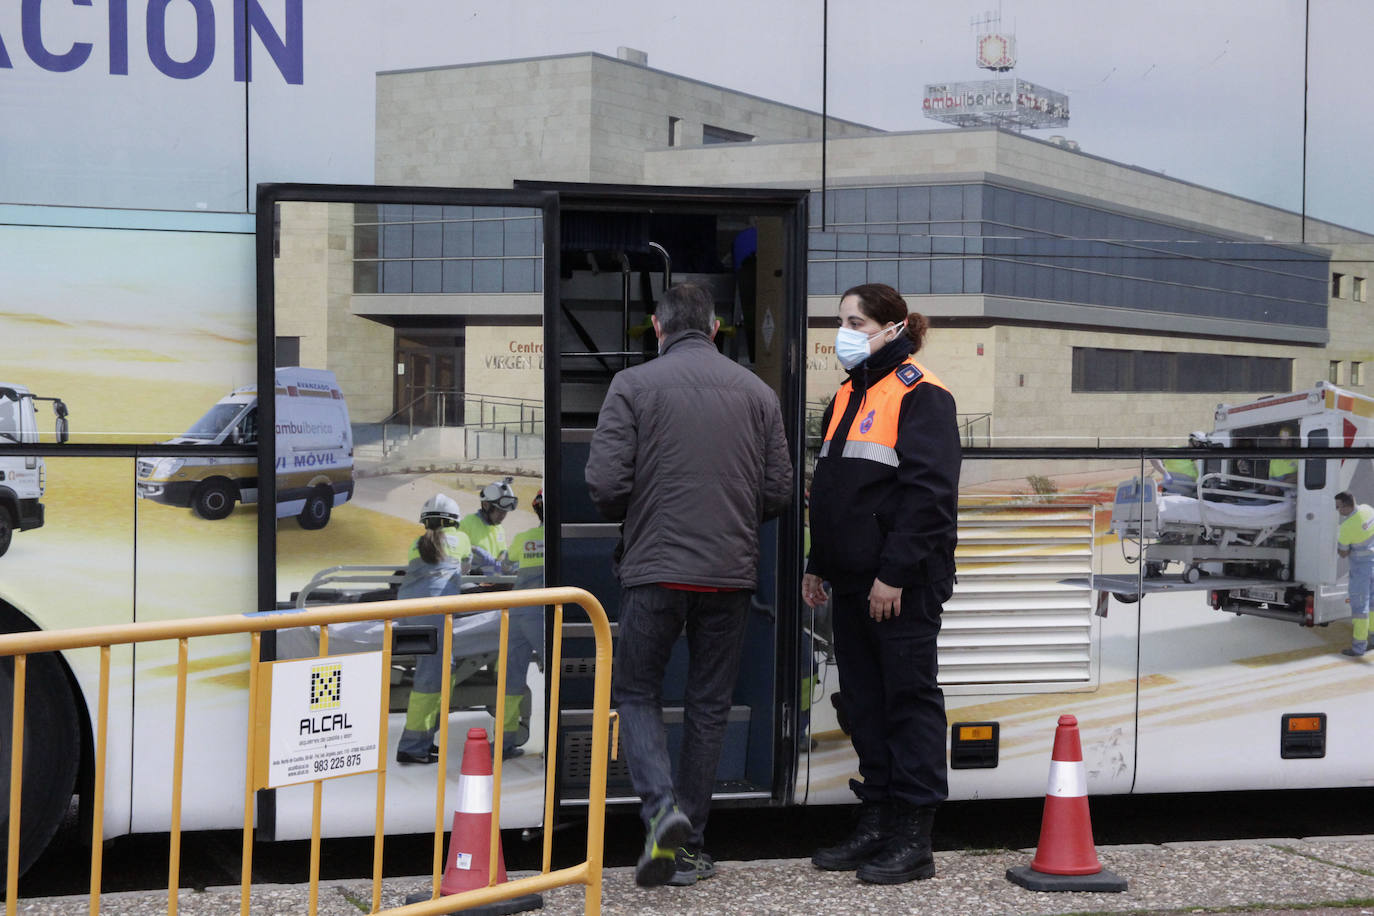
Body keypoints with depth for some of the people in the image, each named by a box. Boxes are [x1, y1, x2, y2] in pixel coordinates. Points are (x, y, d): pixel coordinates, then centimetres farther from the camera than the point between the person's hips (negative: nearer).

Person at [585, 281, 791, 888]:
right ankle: (687, 845, 15)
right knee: (709, 705, 12)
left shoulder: (633, 385, -4)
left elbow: (605, 483, -11)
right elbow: (778, 492, 6)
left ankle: (662, 806, -11)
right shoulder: (757, 392, 7)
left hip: (655, 568, -3)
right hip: (731, 573, 3)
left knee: (636, 692, 12)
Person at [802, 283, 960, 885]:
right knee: (863, 701, 12)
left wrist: (894, 573, -21)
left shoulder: (921, 396, -11)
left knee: (910, 696, -2)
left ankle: (914, 839, 3)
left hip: (902, 585, -9)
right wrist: (817, 565, 18)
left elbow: (928, 494, -18)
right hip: (852, 581, 9)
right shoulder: (850, 396, 17)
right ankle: (877, 820, 21)